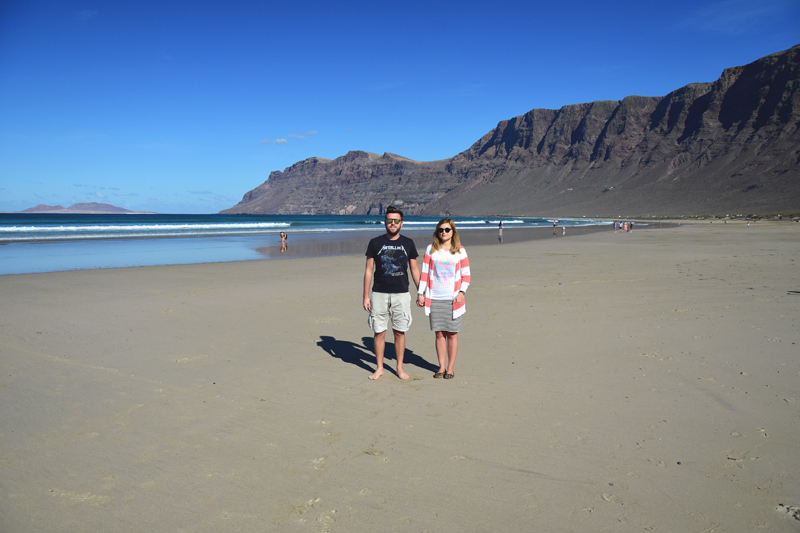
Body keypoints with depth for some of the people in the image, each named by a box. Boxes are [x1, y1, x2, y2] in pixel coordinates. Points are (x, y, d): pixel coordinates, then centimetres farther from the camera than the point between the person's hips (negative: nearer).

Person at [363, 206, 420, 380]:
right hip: (379, 294, 0)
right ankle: (379, 368, 17)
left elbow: (414, 269, 10)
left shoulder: (408, 243, 5)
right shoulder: (375, 243, 2)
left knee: (400, 332, 6)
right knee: (379, 332, 3)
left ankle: (399, 368, 19)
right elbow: (368, 270, 3)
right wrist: (366, 296, -1)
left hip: (401, 295, 1)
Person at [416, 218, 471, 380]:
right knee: (439, 334, 5)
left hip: (453, 299, -1)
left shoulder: (460, 250, 4)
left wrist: (462, 292, -9)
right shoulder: (431, 249, 7)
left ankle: (450, 368, 14)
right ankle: (441, 367, 17)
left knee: (452, 334, 2)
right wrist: (420, 293, 2)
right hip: (435, 298, 1)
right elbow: (424, 272, 8)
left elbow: (466, 275, 5)